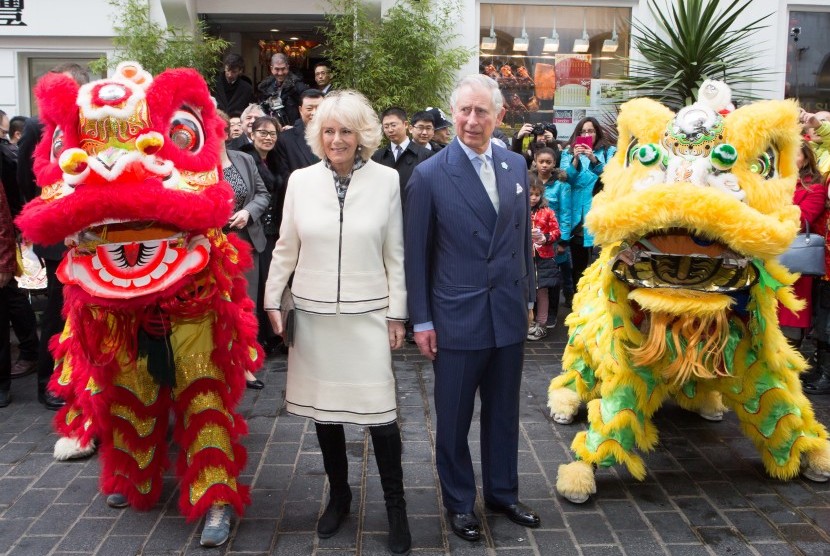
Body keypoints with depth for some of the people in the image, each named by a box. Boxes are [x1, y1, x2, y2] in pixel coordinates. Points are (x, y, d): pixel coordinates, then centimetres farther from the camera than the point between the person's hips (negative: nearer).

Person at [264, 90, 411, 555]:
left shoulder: (387, 180, -4)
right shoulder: (301, 180, 0)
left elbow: (395, 255, 0)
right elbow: (286, 248, 8)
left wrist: (398, 313, -1)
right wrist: (272, 300, 6)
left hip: (368, 315, -2)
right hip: (313, 313, 2)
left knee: (380, 412, -2)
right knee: (324, 410, 12)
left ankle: (396, 506, 17)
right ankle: (339, 495, 32)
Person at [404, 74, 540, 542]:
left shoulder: (516, 165, 4)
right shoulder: (430, 175, -10)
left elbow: (523, 235, 11)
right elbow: (417, 253, -6)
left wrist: (527, 296, 11)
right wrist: (421, 320, -7)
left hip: (509, 314, 4)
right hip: (457, 317, -4)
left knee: (504, 412, 18)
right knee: (454, 419, 11)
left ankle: (503, 492, 37)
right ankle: (459, 503, 30)